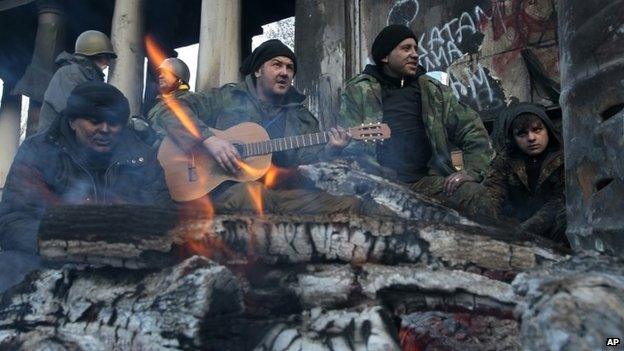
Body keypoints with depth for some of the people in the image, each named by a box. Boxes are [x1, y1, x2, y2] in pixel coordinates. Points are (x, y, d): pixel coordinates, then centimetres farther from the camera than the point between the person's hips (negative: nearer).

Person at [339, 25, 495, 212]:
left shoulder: (432, 90, 17)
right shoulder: (358, 91, 7)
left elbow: (472, 129, 16)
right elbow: (349, 147, 1)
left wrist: (473, 171, 0)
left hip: (426, 180, 3)